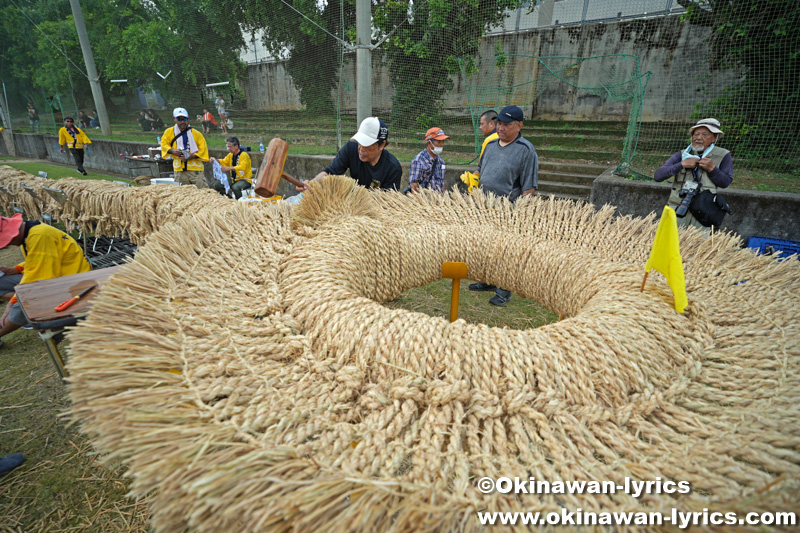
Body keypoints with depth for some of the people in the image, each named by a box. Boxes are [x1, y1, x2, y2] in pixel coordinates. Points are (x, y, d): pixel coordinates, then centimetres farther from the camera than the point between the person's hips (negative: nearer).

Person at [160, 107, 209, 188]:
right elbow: (164, 144, 16)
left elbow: (203, 149, -1)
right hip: (179, 170, 3)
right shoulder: (169, 132, 9)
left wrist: (191, 156, -15)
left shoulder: (196, 133, 1)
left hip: (195, 168, -3)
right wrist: (172, 151, -6)